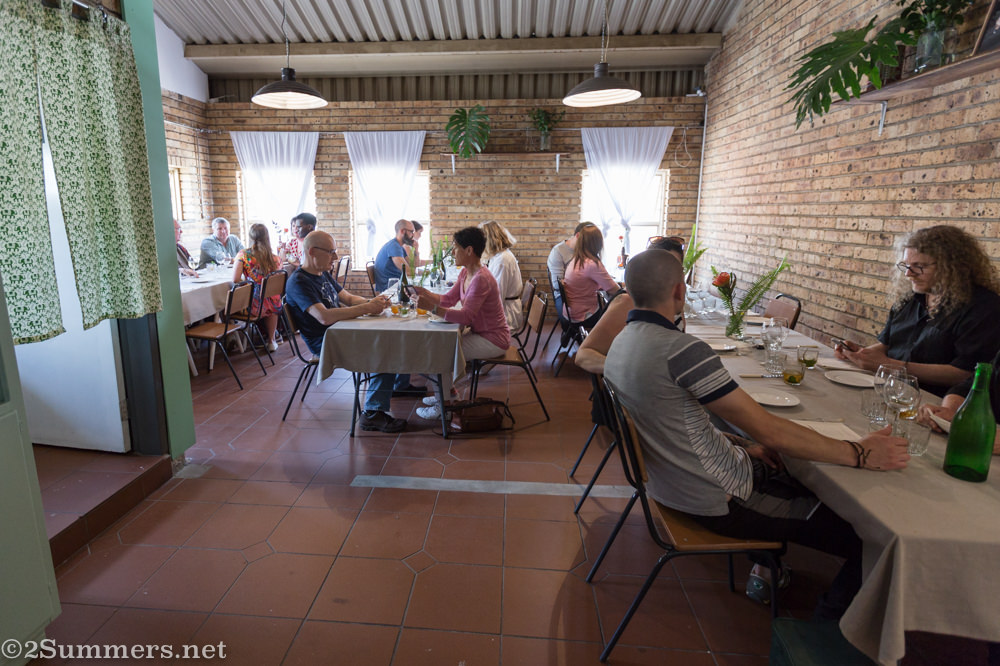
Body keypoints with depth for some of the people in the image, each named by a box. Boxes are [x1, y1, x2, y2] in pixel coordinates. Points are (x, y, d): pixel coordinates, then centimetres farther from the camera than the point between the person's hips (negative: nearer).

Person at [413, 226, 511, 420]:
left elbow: (465, 317, -32)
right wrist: (424, 293, -4)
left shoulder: (481, 279, -26)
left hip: (493, 339, -10)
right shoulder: (465, 273, 5)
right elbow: (449, 299, 9)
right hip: (479, 333, 10)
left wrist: (432, 307, -36)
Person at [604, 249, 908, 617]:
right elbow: (769, 430, -24)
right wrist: (859, 453, -12)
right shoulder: (682, 349, -29)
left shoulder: (622, 342, 1)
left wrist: (741, 444, 9)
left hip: (670, 481, 10)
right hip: (718, 502, -9)